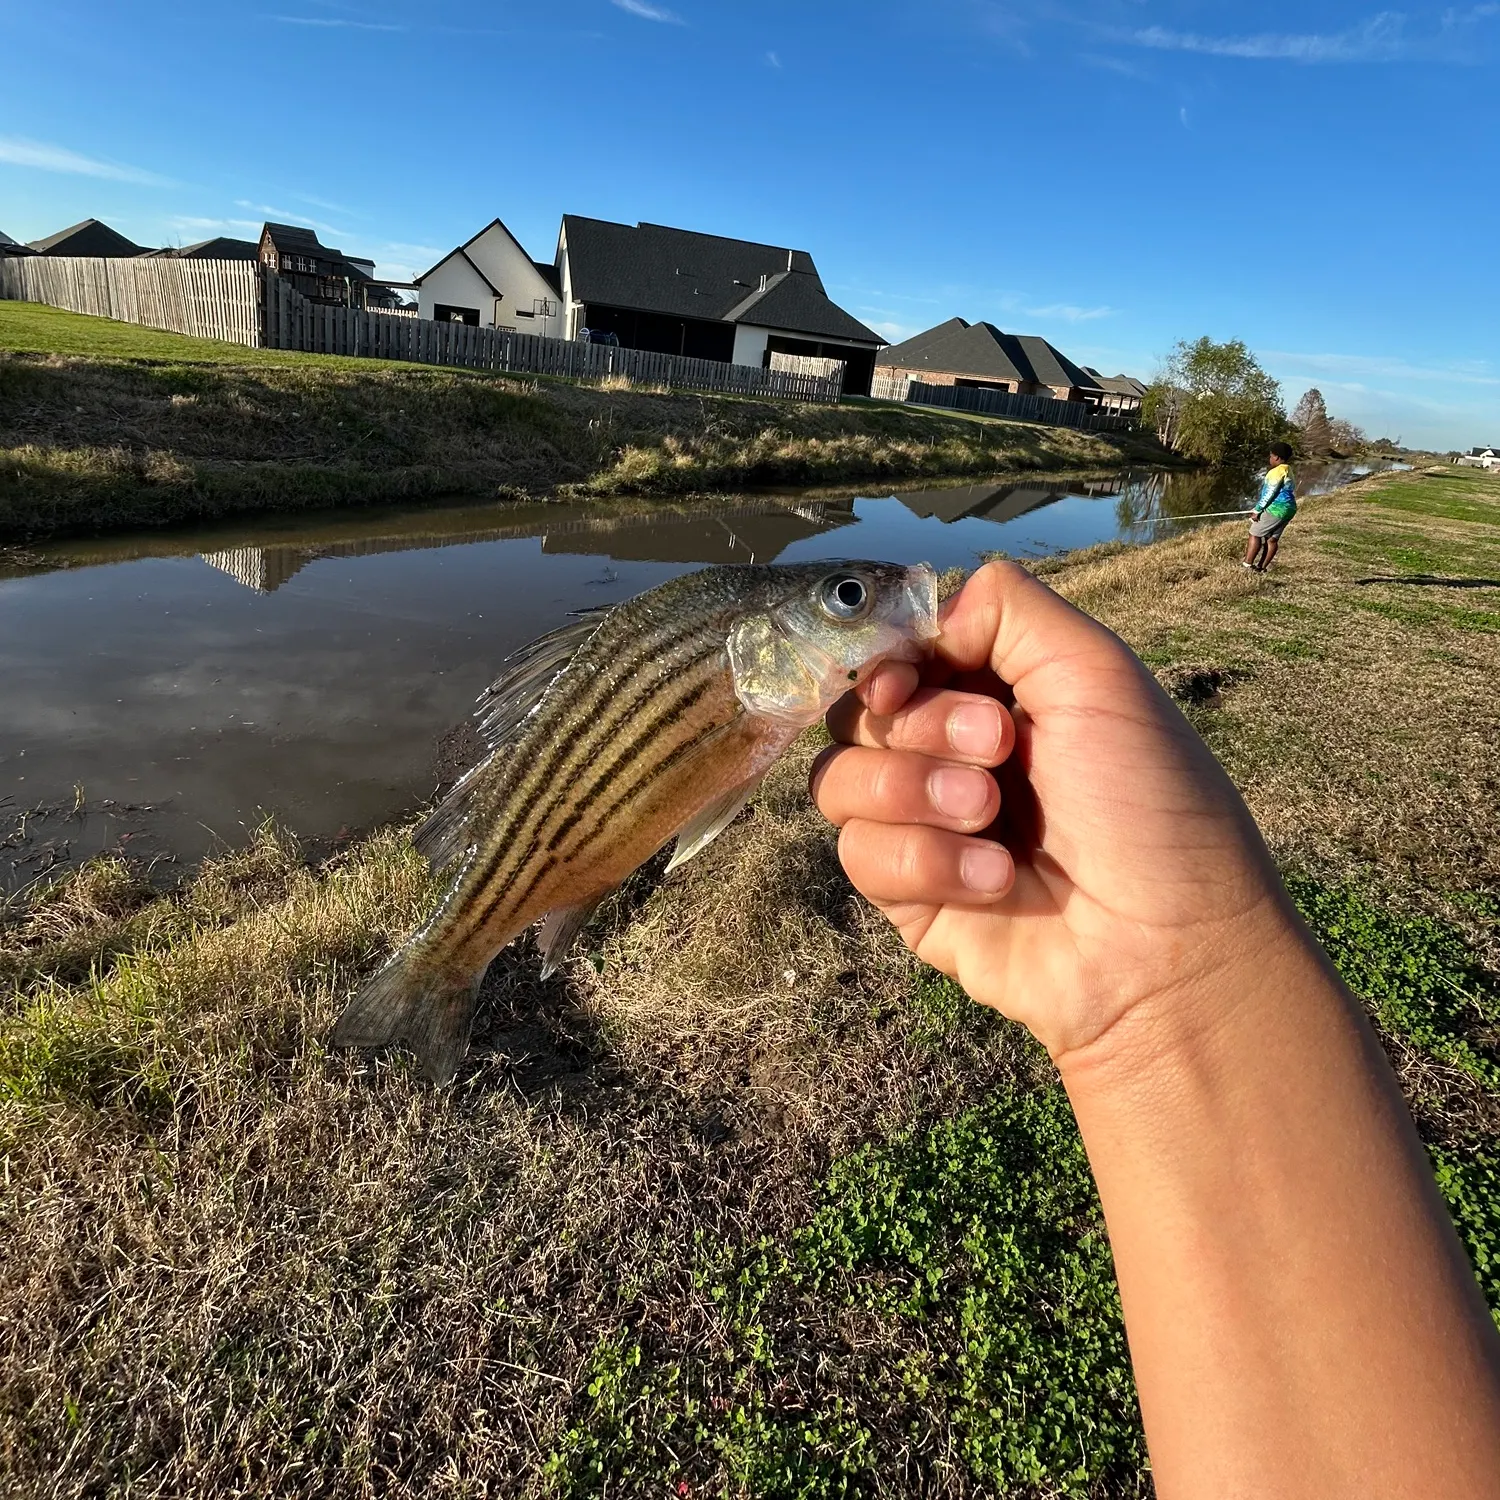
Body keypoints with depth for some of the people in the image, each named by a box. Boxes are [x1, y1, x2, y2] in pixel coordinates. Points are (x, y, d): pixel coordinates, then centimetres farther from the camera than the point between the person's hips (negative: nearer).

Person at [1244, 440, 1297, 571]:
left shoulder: (1278, 471, -13)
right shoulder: (1289, 472, 18)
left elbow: (1269, 493, -17)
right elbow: (1282, 491, 16)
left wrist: (1257, 511, -13)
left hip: (1276, 509, -10)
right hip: (1288, 509, 10)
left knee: (1255, 534, -4)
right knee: (1272, 539, 9)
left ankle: (1247, 565, -7)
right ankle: (1261, 568, 9)